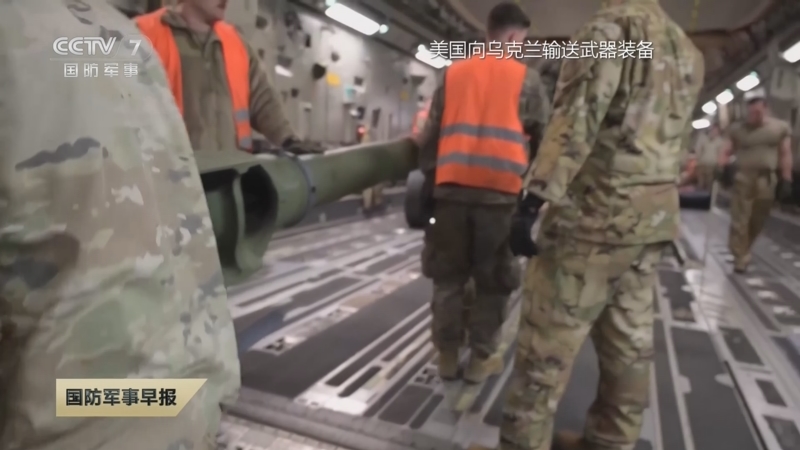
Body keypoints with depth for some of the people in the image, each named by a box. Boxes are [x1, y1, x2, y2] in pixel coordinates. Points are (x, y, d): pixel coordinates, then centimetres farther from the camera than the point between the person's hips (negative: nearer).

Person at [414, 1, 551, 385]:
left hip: (451, 189, 3)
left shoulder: (453, 74, 11)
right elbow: (546, 137, 9)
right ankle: (480, 358, 17)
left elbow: (431, 133, 11)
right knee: (492, 280, 9)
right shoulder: (525, 78, 4)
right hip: (500, 192, -2)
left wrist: (428, 177, 18)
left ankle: (447, 355, 19)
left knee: (448, 276, 11)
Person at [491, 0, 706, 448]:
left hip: (596, 214, -8)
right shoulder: (689, 52, 19)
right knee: (630, 342, 13)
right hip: (656, 218, 9)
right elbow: (676, 141, 19)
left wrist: (532, 202, -18)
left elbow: (575, 123, -17)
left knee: (548, 342, -1)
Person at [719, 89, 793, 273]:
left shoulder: (780, 127, 6)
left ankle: (742, 252, 26)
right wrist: (721, 167, -14)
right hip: (742, 179, -1)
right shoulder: (737, 129, 5)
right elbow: (727, 152, 5)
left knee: (757, 222, 9)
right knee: (739, 221, -5)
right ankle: (741, 258, 1)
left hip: (767, 181, 2)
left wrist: (787, 180, 0)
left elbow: (785, 155, 6)